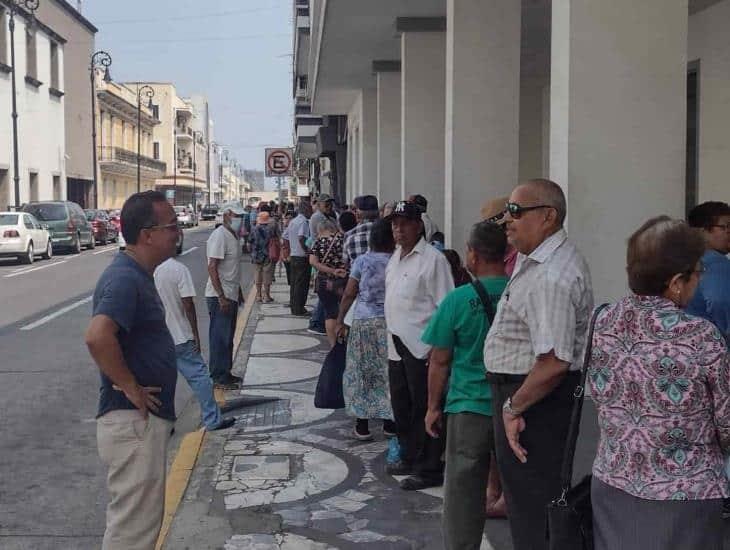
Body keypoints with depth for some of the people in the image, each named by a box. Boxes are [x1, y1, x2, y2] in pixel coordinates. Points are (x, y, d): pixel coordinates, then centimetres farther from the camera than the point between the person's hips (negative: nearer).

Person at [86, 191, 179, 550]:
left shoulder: (137, 275, 11)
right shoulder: (125, 279, -21)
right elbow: (97, 337, -36)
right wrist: (130, 386, -24)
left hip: (144, 420, 10)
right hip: (134, 422, -10)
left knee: (136, 519, 22)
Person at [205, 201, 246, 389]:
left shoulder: (233, 236, 14)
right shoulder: (219, 236, -16)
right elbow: (212, 268, -21)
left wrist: (238, 291, 24)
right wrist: (221, 297, -24)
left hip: (230, 295, 10)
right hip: (219, 297, -10)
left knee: (227, 337, 15)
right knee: (220, 337, -4)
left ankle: (225, 373, 24)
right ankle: (219, 377, 3)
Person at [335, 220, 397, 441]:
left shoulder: (361, 261, -2)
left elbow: (349, 294, -1)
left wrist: (340, 321, 8)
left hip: (363, 321, 0)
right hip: (389, 321, 0)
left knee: (361, 372, 9)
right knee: (388, 372, 9)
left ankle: (362, 426, 12)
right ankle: (389, 424, 17)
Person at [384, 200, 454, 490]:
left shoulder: (432, 259, -14)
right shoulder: (396, 257, 13)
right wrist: (392, 336, 17)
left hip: (421, 347, -9)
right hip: (397, 343, 9)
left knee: (424, 409, 0)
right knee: (401, 406, 19)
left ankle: (428, 469, 11)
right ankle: (409, 458, 35)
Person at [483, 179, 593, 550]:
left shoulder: (550, 278, -26)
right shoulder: (533, 260, 10)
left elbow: (555, 363, -32)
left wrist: (513, 407, -20)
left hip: (535, 398, -11)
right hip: (522, 393, 11)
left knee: (532, 514, 2)